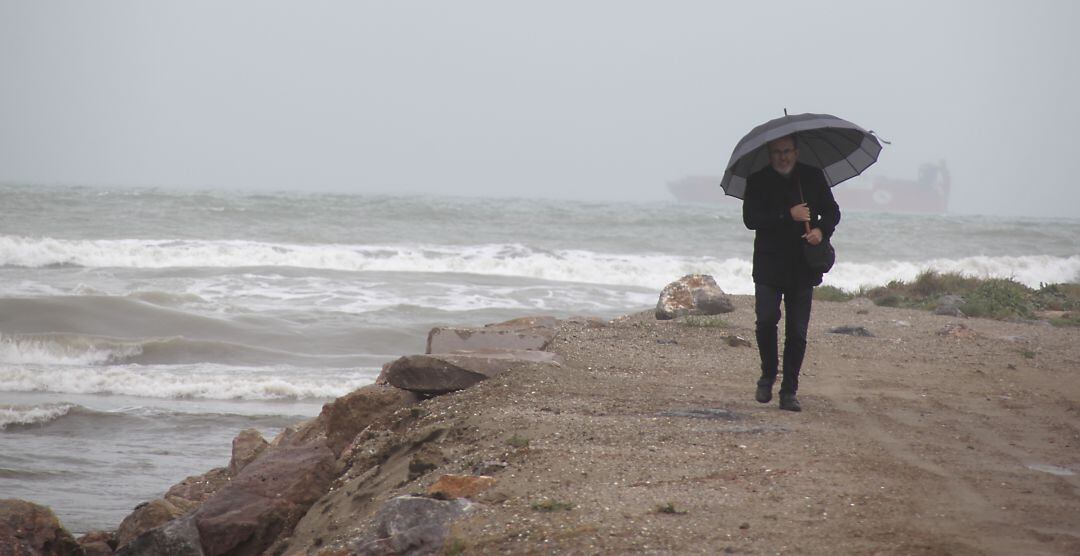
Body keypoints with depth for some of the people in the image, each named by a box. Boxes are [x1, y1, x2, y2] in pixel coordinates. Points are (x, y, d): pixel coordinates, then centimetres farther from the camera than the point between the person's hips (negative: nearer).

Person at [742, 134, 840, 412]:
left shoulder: (813, 177, 5)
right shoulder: (758, 180, -1)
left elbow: (832, 211, 14)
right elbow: (750, 219, -11)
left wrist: (822, 230, -8)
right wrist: (788, 215, -19)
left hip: (803, 268, 2)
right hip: (768, 266, -2)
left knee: (797, 332, 0)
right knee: (766, 319, -16)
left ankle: (789, 391, 9)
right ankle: (768, 375, 9)